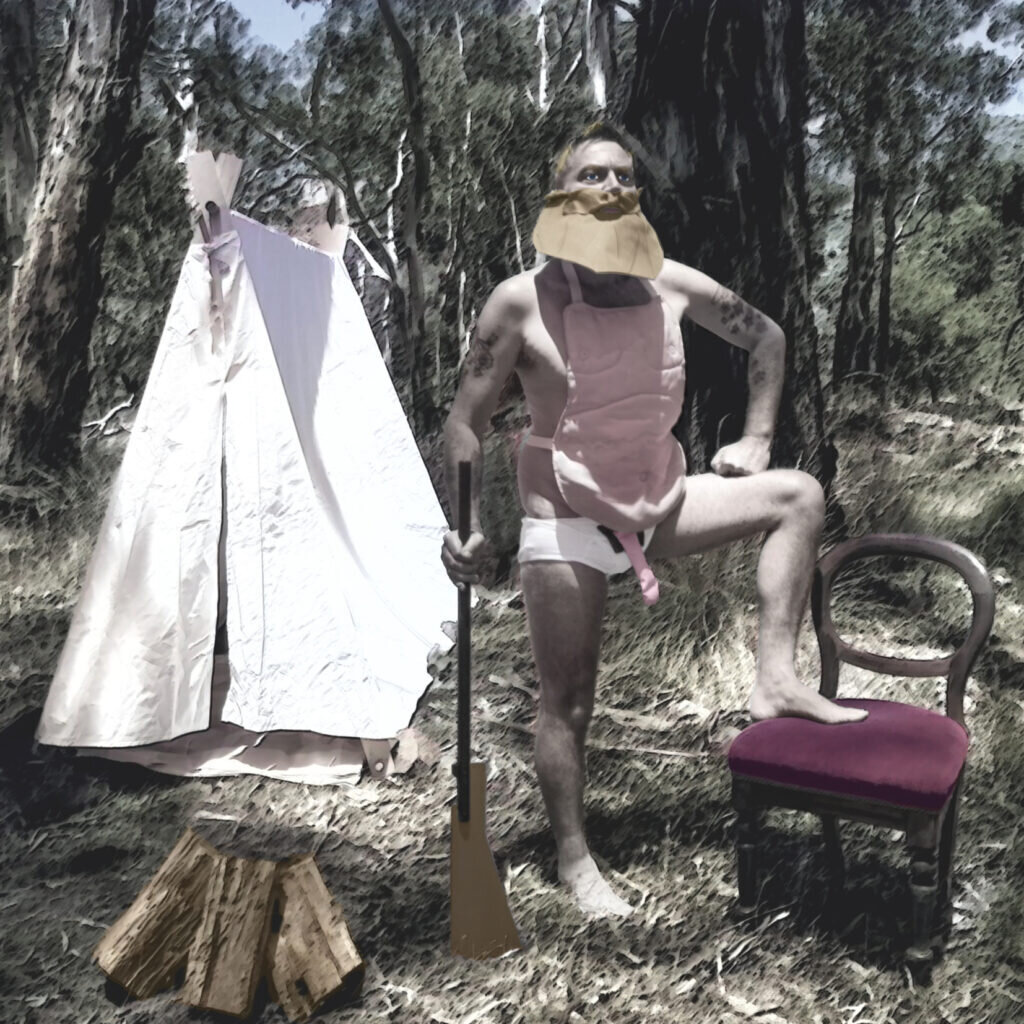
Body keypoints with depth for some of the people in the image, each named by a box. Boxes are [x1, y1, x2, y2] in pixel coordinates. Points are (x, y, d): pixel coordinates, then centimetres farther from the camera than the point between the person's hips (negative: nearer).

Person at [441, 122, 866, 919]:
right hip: (566, 523, -4)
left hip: (658, 503, 5)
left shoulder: (673, 286, -2)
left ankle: (776, 680, -6)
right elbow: (466, 423, -7)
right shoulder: (523, 300, -12)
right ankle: (575, 859, 21)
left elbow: (767, 338, 14)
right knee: (568, 702, 2)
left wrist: (755, 439, 7)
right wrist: (466, 529, -13)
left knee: (798, 494, -7)